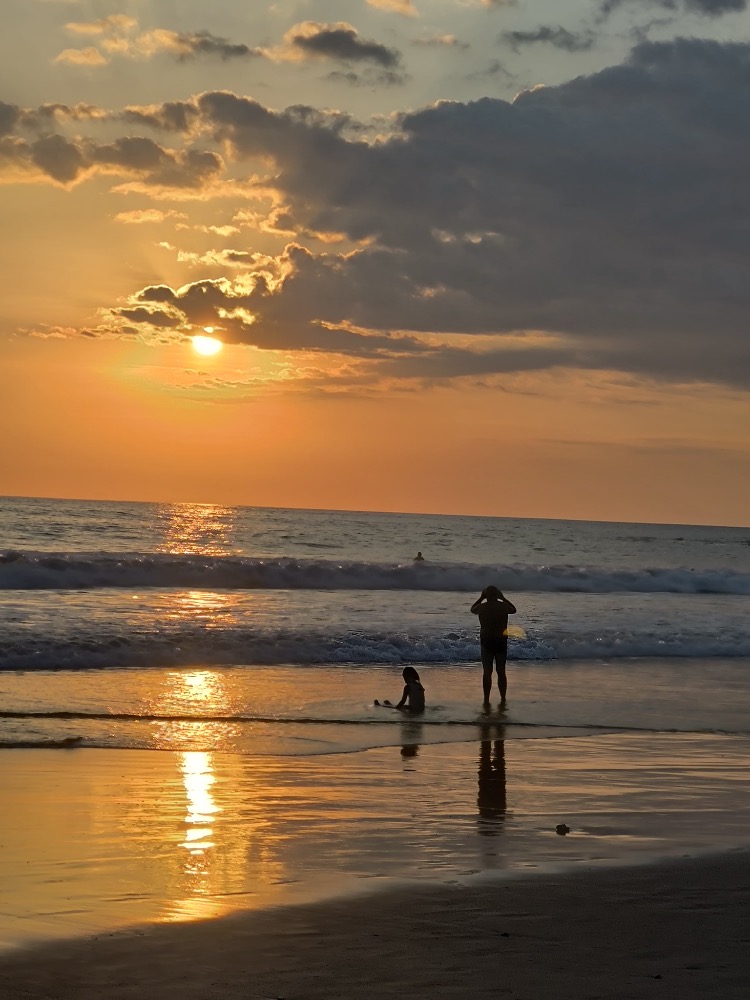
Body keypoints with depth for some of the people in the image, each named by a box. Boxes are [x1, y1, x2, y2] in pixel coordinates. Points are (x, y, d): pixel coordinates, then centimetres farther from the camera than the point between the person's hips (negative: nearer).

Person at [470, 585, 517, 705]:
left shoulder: (481, 607, -6)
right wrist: (503, 598, 19)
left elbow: (472, 609, 18)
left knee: (487, 671, 3)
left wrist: (481, 598, 20)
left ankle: (486, 700, 2)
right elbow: (514, 610, 19)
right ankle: (503, 699, 9)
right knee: (501, 671, 8)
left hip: (486, 642, -1)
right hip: (501, 641, 1)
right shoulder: (503, 606, -5)